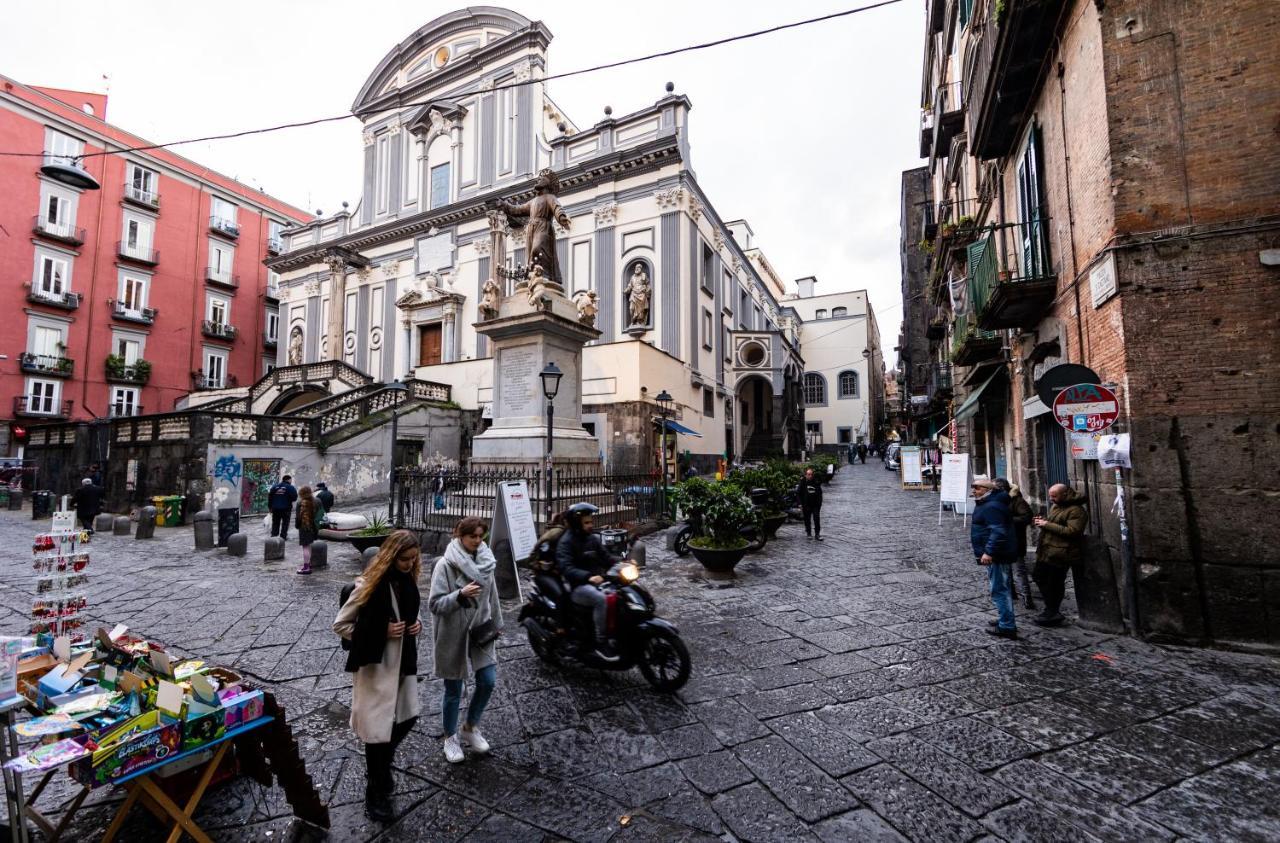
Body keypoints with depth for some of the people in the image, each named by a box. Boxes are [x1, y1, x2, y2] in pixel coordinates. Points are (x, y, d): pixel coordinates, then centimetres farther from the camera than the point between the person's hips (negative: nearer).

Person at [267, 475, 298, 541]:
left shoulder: (274, 487, 6)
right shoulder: (290, 487, -8)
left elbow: (270, 497, 6)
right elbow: (294, 497, -13)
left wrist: (270, 507, 11)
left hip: (275, 508, 4)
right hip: (286, 508, -4)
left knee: (275, 523, 14)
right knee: (285, 523, 4)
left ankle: (274, 536, 14)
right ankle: (283, 536, 2)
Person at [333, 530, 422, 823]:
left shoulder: (408, 580, 0)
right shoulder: (370, 584, -19)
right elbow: (340, 624, -12)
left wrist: (417, 623, -4)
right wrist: (380, 632, -19)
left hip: (403, 661, 6)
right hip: (376, 664, -6)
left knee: (407, 718, 15)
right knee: (378, 728, 5)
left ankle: (380, 768, 43)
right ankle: (375, 794, 28)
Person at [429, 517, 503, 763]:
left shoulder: (485, 561, -2)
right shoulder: (446, 564, -17)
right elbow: (435, 604, -18)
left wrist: (496, 625, 14)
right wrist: (460, 595, -33)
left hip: (480, 631, 5)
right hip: (453, 635, -4)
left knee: (488, 682, 7)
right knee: (454, 690, 11)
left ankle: (471, 729, 32)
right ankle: (450, 738, 35)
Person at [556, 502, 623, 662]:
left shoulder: (593, 538, 12)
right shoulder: (566, 542, -11)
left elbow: (605, 557, 12)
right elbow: (566, 568, -23)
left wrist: (623, 562, -7)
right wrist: (588, 577, -38)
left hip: (597, 581, 7)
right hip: (578, 587, -7)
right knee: (602, 599, -34)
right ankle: (601, 644, -22)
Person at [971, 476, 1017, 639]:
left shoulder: (992, 507, -20)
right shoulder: (987, 504, 14)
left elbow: (998, 532, -29)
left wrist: (988, 552, -31)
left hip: (995, 556, -11)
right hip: (997, 554, 11)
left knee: (999, 590, -5)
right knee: (1001, 588, 20)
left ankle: (1007, 627, 1)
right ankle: (1005, 620, 33)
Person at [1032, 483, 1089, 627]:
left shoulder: (1076, 511, -14)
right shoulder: (1056, 506, 16)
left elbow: (1073, 531, -23)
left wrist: (1048, 525, -21)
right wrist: (1043, 521, 7)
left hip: (1060, 554, -10)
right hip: (1047, 552, 10)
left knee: (1054, 583, -1)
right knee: (1039, 576, 16)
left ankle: (1053, 613, 13)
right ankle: (1052, 610, 29)